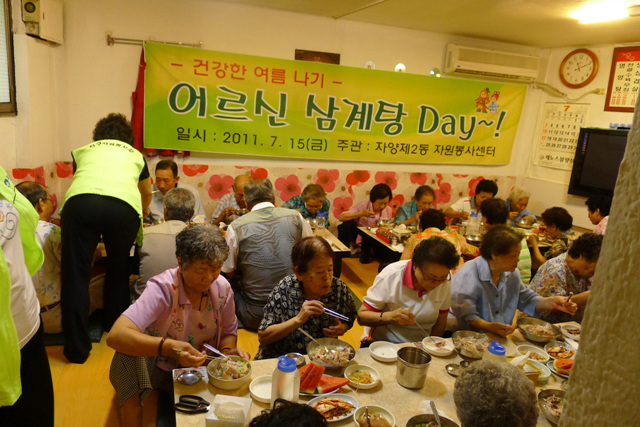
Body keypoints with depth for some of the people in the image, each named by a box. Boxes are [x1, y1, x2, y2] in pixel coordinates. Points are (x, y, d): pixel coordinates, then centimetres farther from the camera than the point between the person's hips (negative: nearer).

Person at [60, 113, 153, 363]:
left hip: (80, 201, 0)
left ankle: (77, 348, 9)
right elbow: (147, 193, 49)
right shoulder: (135, 154, 33)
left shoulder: (84, 150, 34)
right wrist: (144, 211, 71)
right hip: (124, 206, 0)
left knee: (76, 275, 7)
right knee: (119, 269, 22)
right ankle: (116, 326, 37)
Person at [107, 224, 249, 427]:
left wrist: (228, 350, -19)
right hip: (157, 369, -2)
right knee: (130, 351, -34)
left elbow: (228, 332, 4)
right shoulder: (162, 288, -27)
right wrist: (168, 347, -50)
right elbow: (115, 336, -38)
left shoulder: (222, 287, -11)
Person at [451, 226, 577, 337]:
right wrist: (489, 327, -39)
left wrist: (552, 302, 3)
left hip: (504, 336, 8)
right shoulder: (467, 276, -21)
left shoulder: (512, 273, 9)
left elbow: (527, 300, 20)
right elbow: (465, 316, -23)